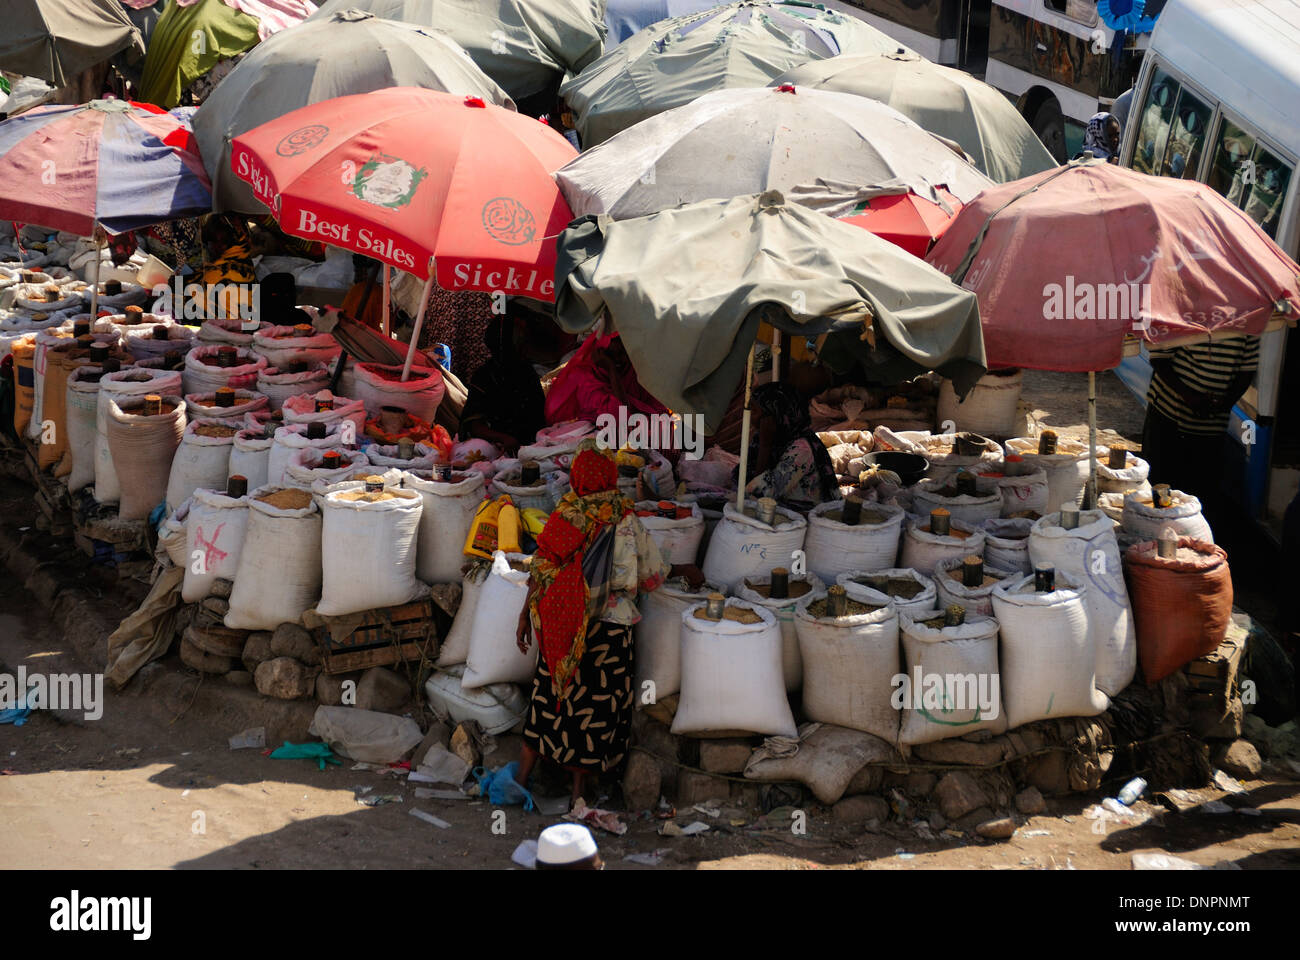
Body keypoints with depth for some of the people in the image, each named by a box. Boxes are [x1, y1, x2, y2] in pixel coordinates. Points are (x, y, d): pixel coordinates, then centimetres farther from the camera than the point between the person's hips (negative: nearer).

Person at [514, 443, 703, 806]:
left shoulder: (563, 515, -2)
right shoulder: (625, 520, -9)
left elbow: (541, 568, -2)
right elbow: (652, 572, -1)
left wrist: (526, 615, 6)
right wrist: (684, 571, 18)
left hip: (560, 623, 3)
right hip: (607, 623, -3)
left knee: (547, 695, 13)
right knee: (595, 703, 8)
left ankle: (521, 776, 18)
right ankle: (578, 787, 14)